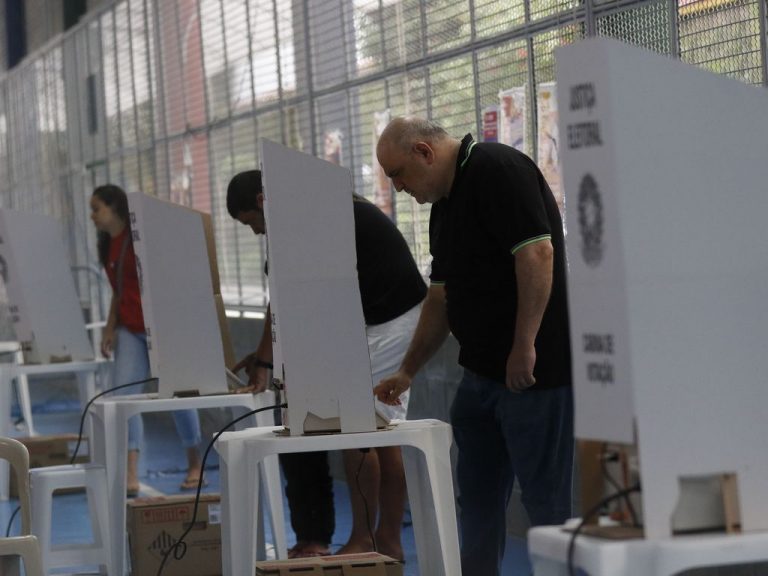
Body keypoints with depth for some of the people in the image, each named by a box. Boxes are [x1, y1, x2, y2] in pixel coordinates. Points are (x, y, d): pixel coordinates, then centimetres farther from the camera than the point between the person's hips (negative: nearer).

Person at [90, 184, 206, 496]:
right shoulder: (108, 245, 12)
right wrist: (110, 328, 9)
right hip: (130, 329, 7)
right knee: (123, 395, -8)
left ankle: (195, 465, 20)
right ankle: (130, 476, -13)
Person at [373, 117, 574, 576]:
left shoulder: (499, 171, -12)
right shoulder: (445, 203, 18)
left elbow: (537, 253, -21)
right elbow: (442, 297, 23)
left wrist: (525, 347, -22)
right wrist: (408, 372, 21)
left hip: (534, 370, -10)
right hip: (483, 369, 10)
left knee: (547, 497, -4)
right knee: (479, 495, 14)